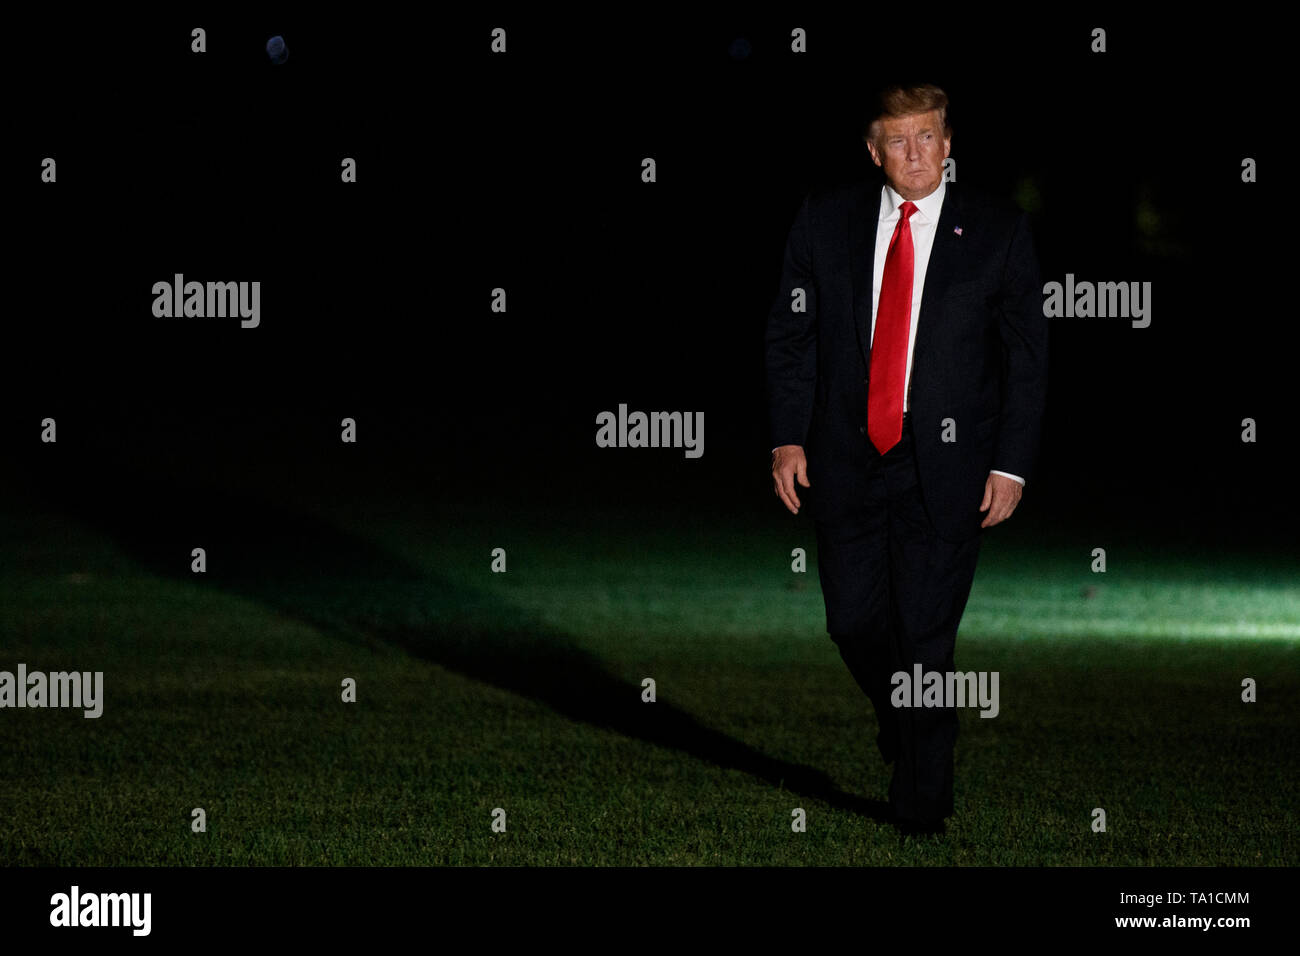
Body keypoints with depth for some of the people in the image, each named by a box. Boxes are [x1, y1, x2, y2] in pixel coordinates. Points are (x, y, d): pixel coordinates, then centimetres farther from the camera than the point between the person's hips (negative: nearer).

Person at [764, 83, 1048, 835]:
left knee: (927, 638, -2)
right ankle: (899, 721, 39)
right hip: (847, 460, 3)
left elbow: (1028, 357, 1)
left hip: (946, 467, -2)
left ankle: (920, 816, 11)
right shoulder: (825, 221, 4)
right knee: (853, 620, 7)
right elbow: (790, 336, 8)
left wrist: (1012, 464, -5)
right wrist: (789, 437, 0)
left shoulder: (999, 231, -1)